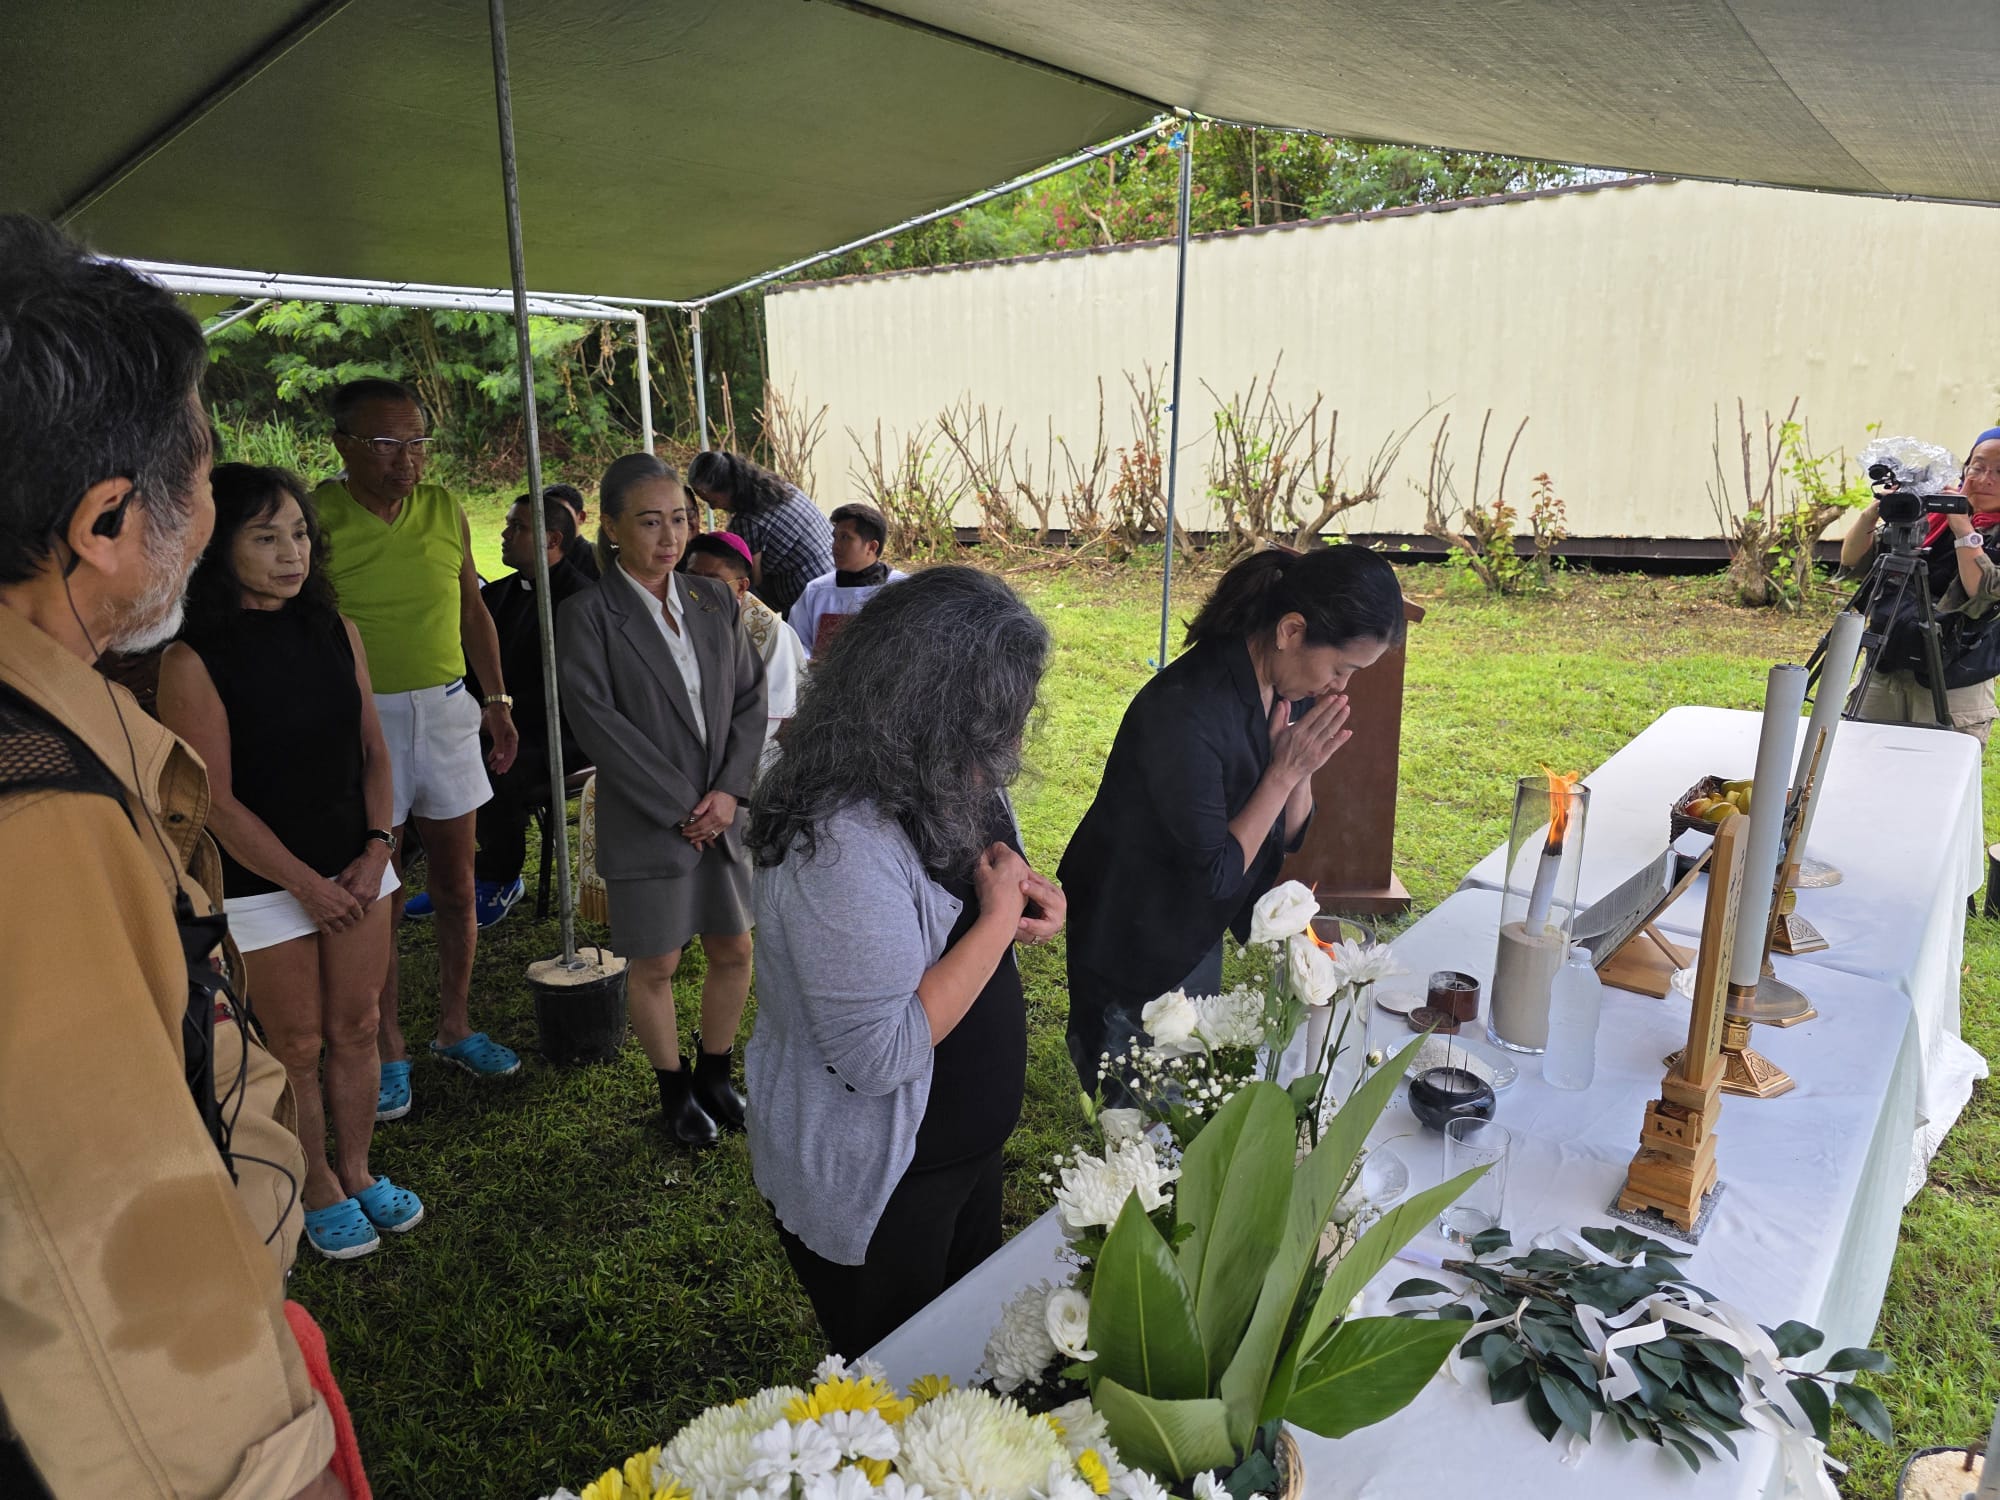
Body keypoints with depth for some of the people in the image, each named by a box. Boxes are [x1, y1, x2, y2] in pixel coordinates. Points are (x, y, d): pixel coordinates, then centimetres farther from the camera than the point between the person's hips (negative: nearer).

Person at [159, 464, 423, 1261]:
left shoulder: (337, 633, 0)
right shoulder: (195, 658, -15)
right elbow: (216, 801, -14)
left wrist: (375, 851, -5)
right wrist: (306, 883, -13)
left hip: (357, 865, 4)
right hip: (263, 882, -4)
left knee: (355, 1030, 15)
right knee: (298, 1047, 10)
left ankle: (357, 1171, 34)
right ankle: (319, 1191, 30)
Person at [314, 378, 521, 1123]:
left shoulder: (444, 509, 4)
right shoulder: (316, 517, -10)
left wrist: (497, 699, 13)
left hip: (447, 708, 4)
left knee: (455, 885, 12)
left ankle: (455, 1027, 28)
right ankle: (390, 1053, 18)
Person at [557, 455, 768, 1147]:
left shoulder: (713, 601, 5)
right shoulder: (587, 616, -9)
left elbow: (750, 697, 4)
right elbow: (598, 723, -15)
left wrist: (731, 790, -9)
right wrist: (680, 807, -16)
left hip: (723, 811, 4)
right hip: (645, 822, -4)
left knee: (733, 951, 13)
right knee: (654, 965, 8)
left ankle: (714, 1075, 35)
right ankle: (675, 1091, 31)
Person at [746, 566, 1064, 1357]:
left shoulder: (948, 786, -5)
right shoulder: (842, 842, -34)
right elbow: (881, 1056, -33)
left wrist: (1027, 897, -9)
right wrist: (1000, 918, -27)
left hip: (969, 1144, 9)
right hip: (873, 1190, -8)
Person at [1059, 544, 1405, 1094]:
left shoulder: (1291, 689, -7)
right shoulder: (1187, 713, -33)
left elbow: (1287, 837, 1)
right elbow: (1215, 873, -24)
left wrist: (1302, 769, -17)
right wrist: (1284, 772, -24)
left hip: (1200, 939, 8)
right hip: (1131, 956, -7)